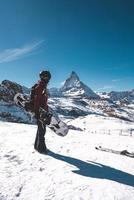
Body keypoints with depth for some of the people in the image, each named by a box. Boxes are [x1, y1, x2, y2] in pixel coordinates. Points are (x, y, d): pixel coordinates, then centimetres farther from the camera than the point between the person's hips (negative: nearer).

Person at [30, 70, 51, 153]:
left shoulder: (44, 87, 16)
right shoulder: (39, 87, -15)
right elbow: (36, 101, -22)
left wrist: (47, 111, 23)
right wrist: (37, 112, -26)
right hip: (40, 112, -10)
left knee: (41, 129, 17)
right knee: (41, 129, -3)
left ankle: (38, 146, 30)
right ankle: (41, 147, 9)